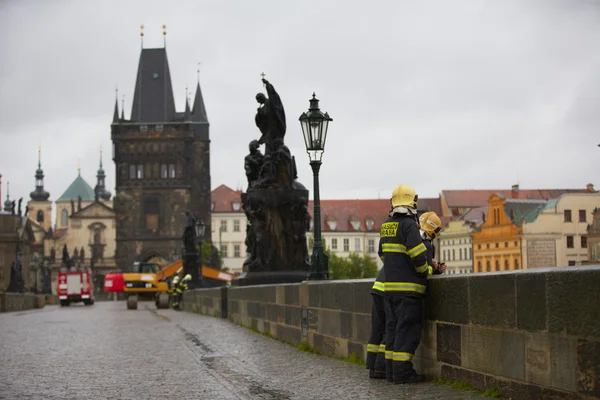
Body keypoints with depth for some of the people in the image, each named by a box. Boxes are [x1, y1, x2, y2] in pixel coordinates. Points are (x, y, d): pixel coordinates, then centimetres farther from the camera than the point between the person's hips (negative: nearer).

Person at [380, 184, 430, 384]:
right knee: (408, 328, -5)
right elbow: (419, 256, -19)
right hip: (408, 287, -8)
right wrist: (425, 272, -1)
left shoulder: (386, 225, 11)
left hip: (389, 285, 8)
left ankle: (392, 369, 12)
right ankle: (402, 371, -8)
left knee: (393, 326, 11)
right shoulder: (409, 225, -14)